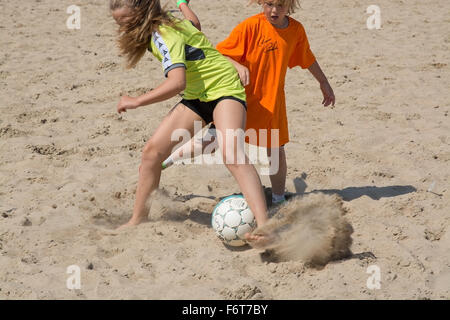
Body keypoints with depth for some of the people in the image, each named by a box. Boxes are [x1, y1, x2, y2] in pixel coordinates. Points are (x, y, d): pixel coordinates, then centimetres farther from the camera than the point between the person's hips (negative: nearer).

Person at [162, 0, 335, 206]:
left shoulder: (296, 30, -1)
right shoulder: (251, 26, -15)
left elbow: (308, 58, 18)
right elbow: (220, 53, -11)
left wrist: (324, 83, 26)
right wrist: (238, 66, -29)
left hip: (272, 101, 3)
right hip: (241, 98, -3)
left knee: (276, 151, 6)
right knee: (214, 141, -3)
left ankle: (278, 199, 24)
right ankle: (166, 160, 16)